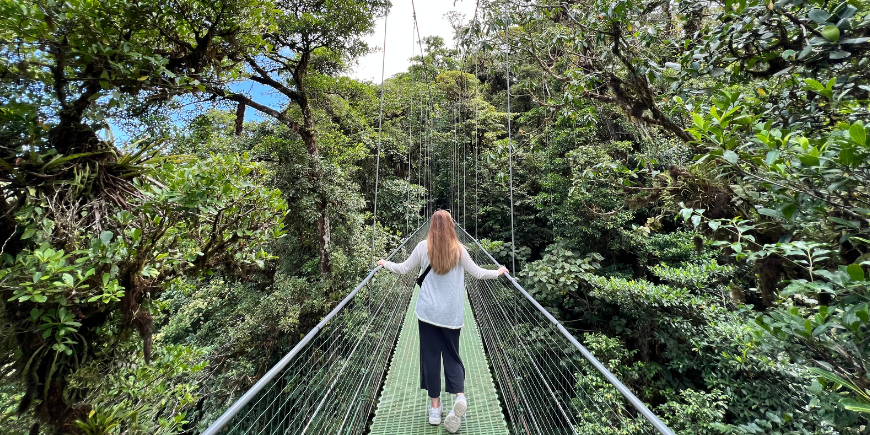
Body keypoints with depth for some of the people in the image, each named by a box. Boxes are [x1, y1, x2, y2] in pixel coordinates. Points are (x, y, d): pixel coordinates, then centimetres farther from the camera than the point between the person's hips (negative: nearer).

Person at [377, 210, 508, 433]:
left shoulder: (423, 247, -5)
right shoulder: (458, 249, -6)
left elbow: (403, 269, 4)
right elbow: (478, 273, 0)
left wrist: (385, 263, 23)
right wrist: (498, 272, 18)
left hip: (428, 311, 0)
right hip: (452, 313, 1)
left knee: (430, 356, 13)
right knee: (452, 355, 17)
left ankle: (435, 408, 23)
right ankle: (460, 396, 0)